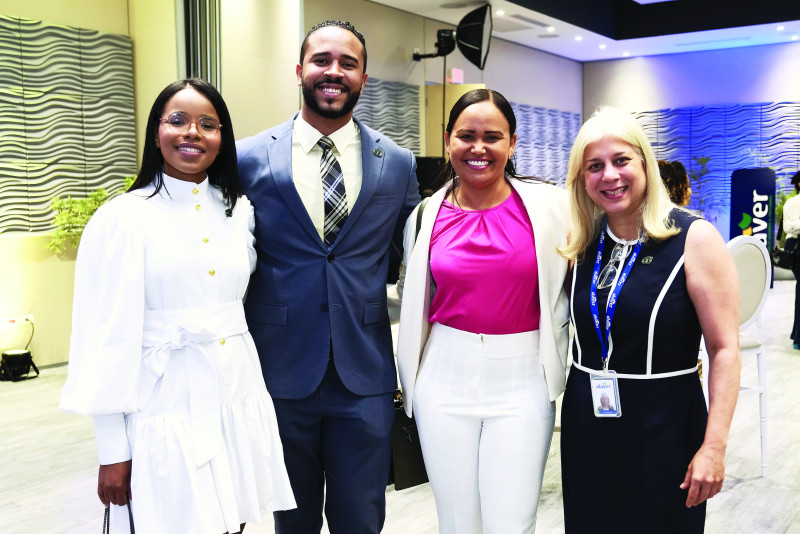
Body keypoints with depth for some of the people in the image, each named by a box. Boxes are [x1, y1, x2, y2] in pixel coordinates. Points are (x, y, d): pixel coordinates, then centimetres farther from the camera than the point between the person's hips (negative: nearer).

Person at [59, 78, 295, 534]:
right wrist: (113, 451, -8)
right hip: (166, 410, -4)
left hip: (240, 404, 4)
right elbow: (107, 337, -8)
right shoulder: (122, 218, -7)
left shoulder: (240, 211, 6)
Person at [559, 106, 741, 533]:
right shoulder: (582, 243, 3)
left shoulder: (693, 237, -11)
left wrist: (714, 446, -17)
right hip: (586, 422, 5)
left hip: (663, 426, -4)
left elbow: (724, 348, -13)